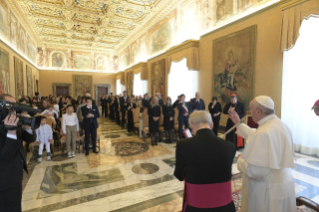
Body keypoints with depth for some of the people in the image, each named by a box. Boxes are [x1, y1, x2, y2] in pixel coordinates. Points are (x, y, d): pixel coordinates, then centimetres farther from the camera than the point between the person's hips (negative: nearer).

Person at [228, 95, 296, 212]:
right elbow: (256, 138, 12)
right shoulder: (280, 125, -1)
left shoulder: (264, 133, -29)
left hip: (267, 190, -9)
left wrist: (240, 160, -12)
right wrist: (238, 123, 15)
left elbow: (255, 170, -31)